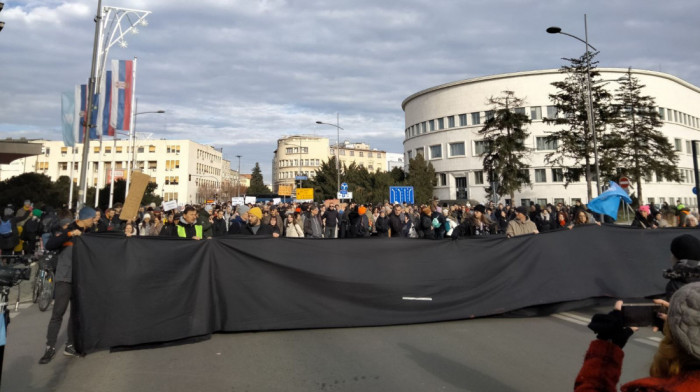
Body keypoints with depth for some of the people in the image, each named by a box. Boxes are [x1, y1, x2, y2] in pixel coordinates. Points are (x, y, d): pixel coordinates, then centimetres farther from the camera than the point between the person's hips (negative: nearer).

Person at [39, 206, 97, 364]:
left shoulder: (88, 233, 10)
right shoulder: (67, 230, -5)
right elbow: (49, 245, -19)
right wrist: (69, 234, -26)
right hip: (64, 278, -5)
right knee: (58, 313, -6)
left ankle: (70, 345, 16)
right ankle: (50, 348, 2)